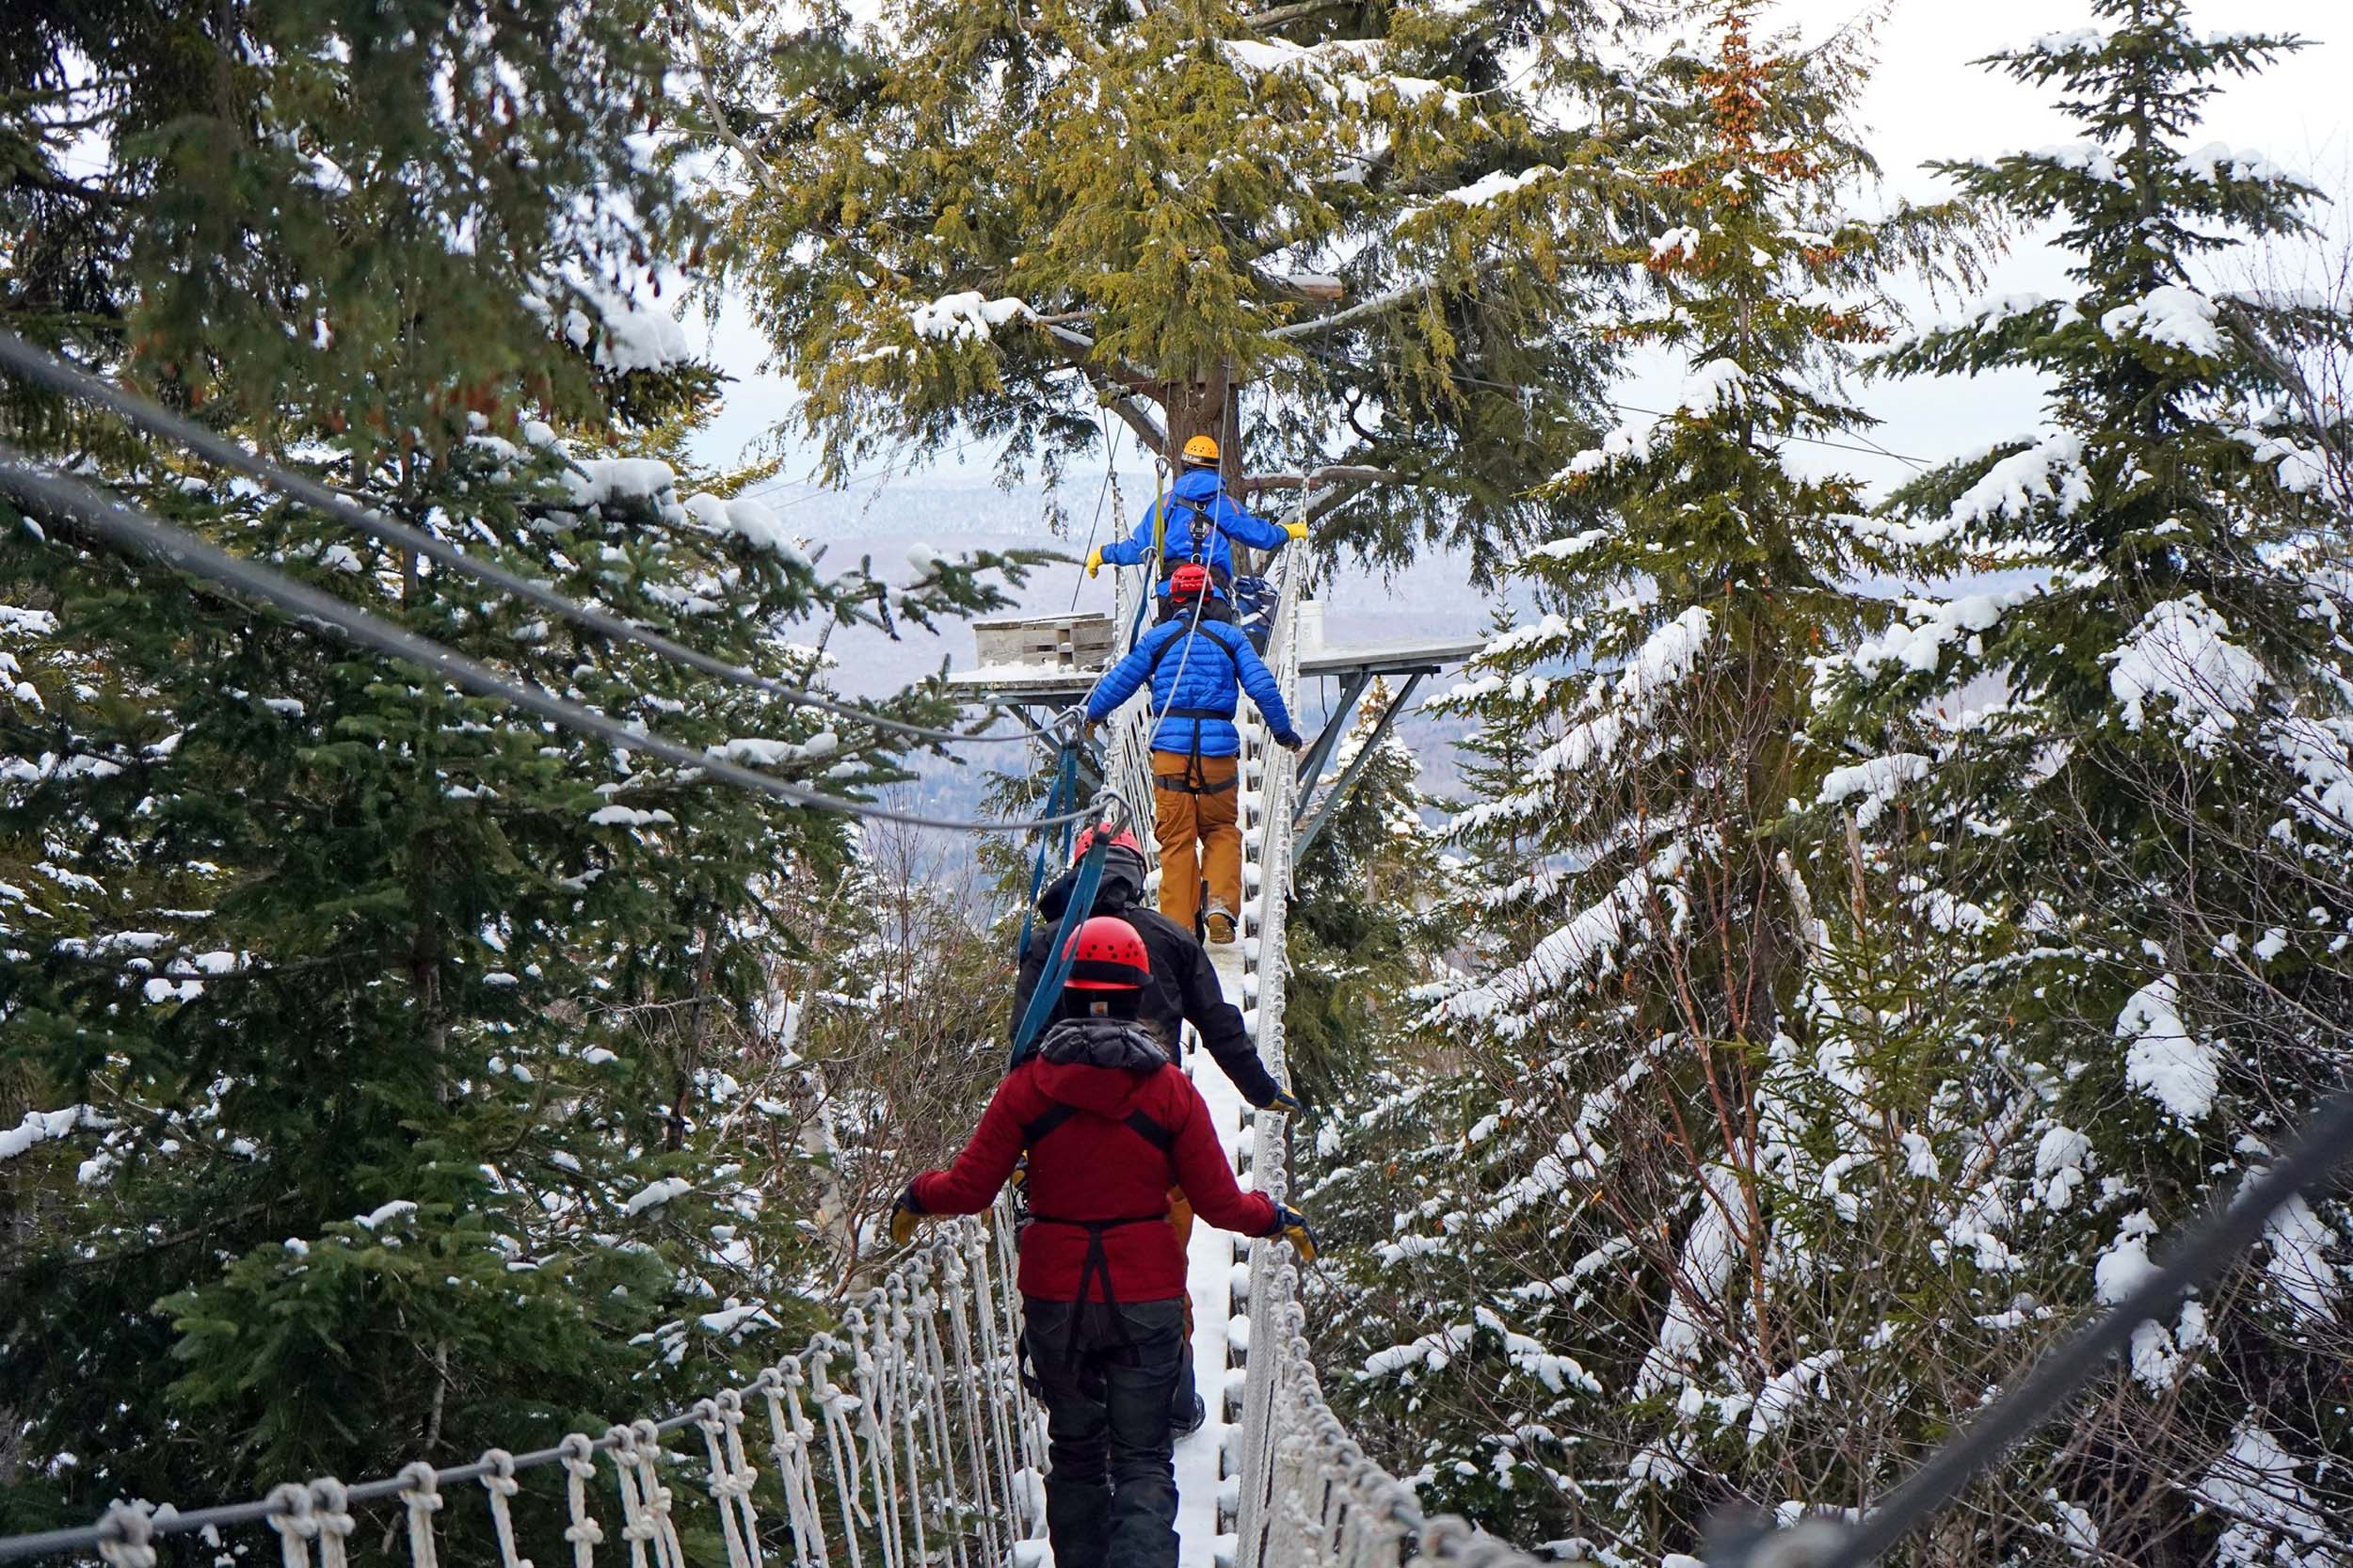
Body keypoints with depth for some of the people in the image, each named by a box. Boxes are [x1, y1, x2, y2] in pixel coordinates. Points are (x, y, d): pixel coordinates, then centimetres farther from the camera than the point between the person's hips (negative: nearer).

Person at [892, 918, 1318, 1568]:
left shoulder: (1028, 1083, -6)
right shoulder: (1171, 1089, -6)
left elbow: (969, 1189, -6)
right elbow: (1219, 1203, -4)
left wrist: (917, 1196, 15)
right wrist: (1278, 1217, 16)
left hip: (1055, 1298, 1)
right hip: (1147, 1298, -1)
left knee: (1074, 1452, 19)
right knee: (1144, 1460, 6)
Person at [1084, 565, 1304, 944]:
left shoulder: (1157, 637, 9)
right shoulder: (1229, 635, 9)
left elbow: (1119, 681, 13)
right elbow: (1263, 687, 5)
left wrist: (1092, 715, 30)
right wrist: (1284, 732, 16)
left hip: (1171, 747, 0)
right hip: (1219, 748, 0)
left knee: (1176, 841, 5)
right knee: (1222, 830, 15)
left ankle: (1179, 927, 1)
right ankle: (1221, 903, -7)